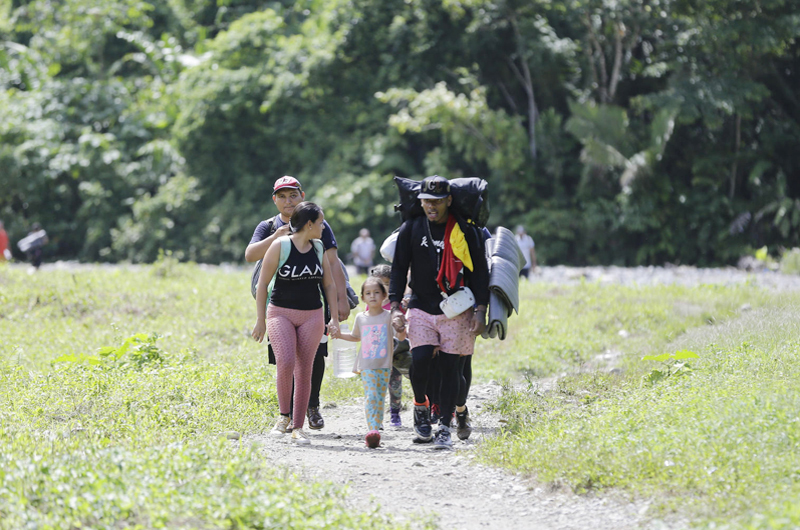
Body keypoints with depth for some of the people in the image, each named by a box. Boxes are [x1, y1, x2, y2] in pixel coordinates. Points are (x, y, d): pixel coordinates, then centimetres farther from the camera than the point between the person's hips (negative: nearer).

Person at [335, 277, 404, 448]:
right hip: (366, 365, 0)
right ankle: (372, 430, -23)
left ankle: (376, 430, 9)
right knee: (371, 396, -15)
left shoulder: (389, 316, 1)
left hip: (384, 365, 0)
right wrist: (338, 334, 13)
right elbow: (356, 337, 25)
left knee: (380, 399, 2)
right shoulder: (361, 318, 8)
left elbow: (401, 337, -1)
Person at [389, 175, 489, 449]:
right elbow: (399, 269, 7)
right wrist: (395, 307, -3)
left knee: (450, 367, -2)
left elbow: (479, 272, 3)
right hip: (421, 309, 1)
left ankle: (445, 426, 7)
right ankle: (421, 406, 10)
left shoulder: (465, 231, 0)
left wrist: (480, 310, -4)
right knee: (420, 359, -16)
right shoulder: (410, 229, 4)